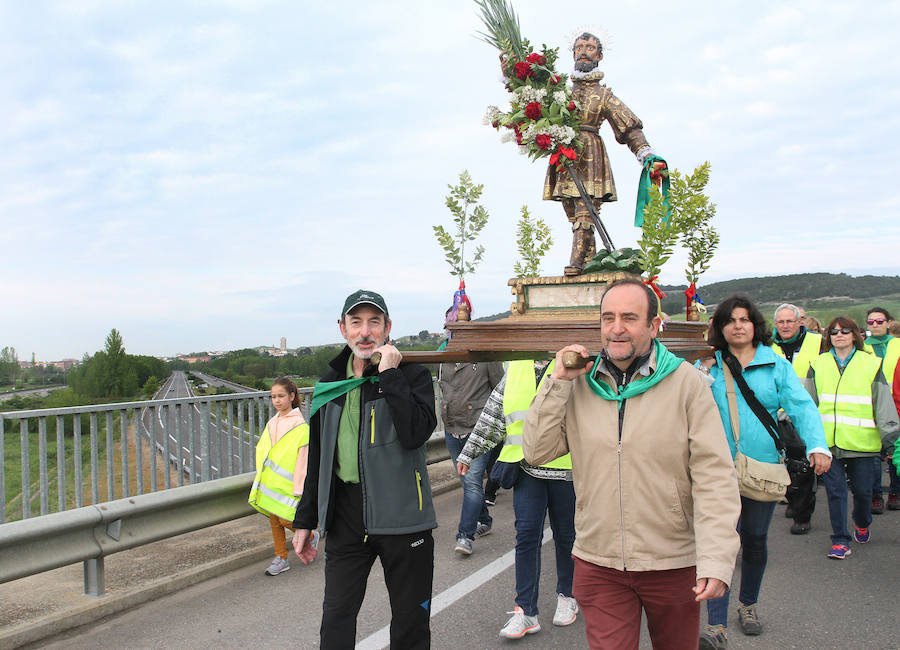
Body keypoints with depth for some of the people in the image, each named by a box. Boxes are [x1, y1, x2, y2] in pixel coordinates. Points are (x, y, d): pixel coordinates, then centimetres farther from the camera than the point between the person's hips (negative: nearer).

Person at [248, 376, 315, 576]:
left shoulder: (300, 426, -11)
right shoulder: (272, 423, 10)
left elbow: (303, 458, -12)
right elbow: (262, 449, 17)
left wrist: (298, 488, -14)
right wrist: (261, 475, 12)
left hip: (286, 483, -6)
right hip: (269, 481, 6)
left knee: (285, 520, -9)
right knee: (274, 520, 11)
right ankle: (281, 559, 24)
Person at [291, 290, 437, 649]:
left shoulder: (412, 374, -5)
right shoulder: (330, 384, 10)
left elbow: (416, 433, -24)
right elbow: (318, 458, 17)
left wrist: (390, 374, -21)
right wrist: (305, 520, 18)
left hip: (401, 514, -3)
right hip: (344, 515, 4)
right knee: (336, 619, 8)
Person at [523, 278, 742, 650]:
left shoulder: (687, 382, -8)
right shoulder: (579, 385, 1)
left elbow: (714, 476, -11)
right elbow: (537, 452, -3)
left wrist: (717, 560, -18)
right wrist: (557, 381, -9)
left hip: (674, 563, 0)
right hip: (598, 565, 1)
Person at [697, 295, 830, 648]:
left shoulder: (777, 365, 3)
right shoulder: (709, 366, 4)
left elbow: (801, 406, -6)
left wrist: (817, 446, -20)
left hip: (764, 466, 1)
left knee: (755, 539, 15)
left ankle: (748, 603, 39)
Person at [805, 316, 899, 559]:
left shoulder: (871, 364, 5)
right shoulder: (818, 365, 9)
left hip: (861, 441, -1)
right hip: (828, 440, 1)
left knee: (862, 489, 9)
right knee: (835, 490, 0)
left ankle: (862, 524, 39)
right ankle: (840, 540, 8)